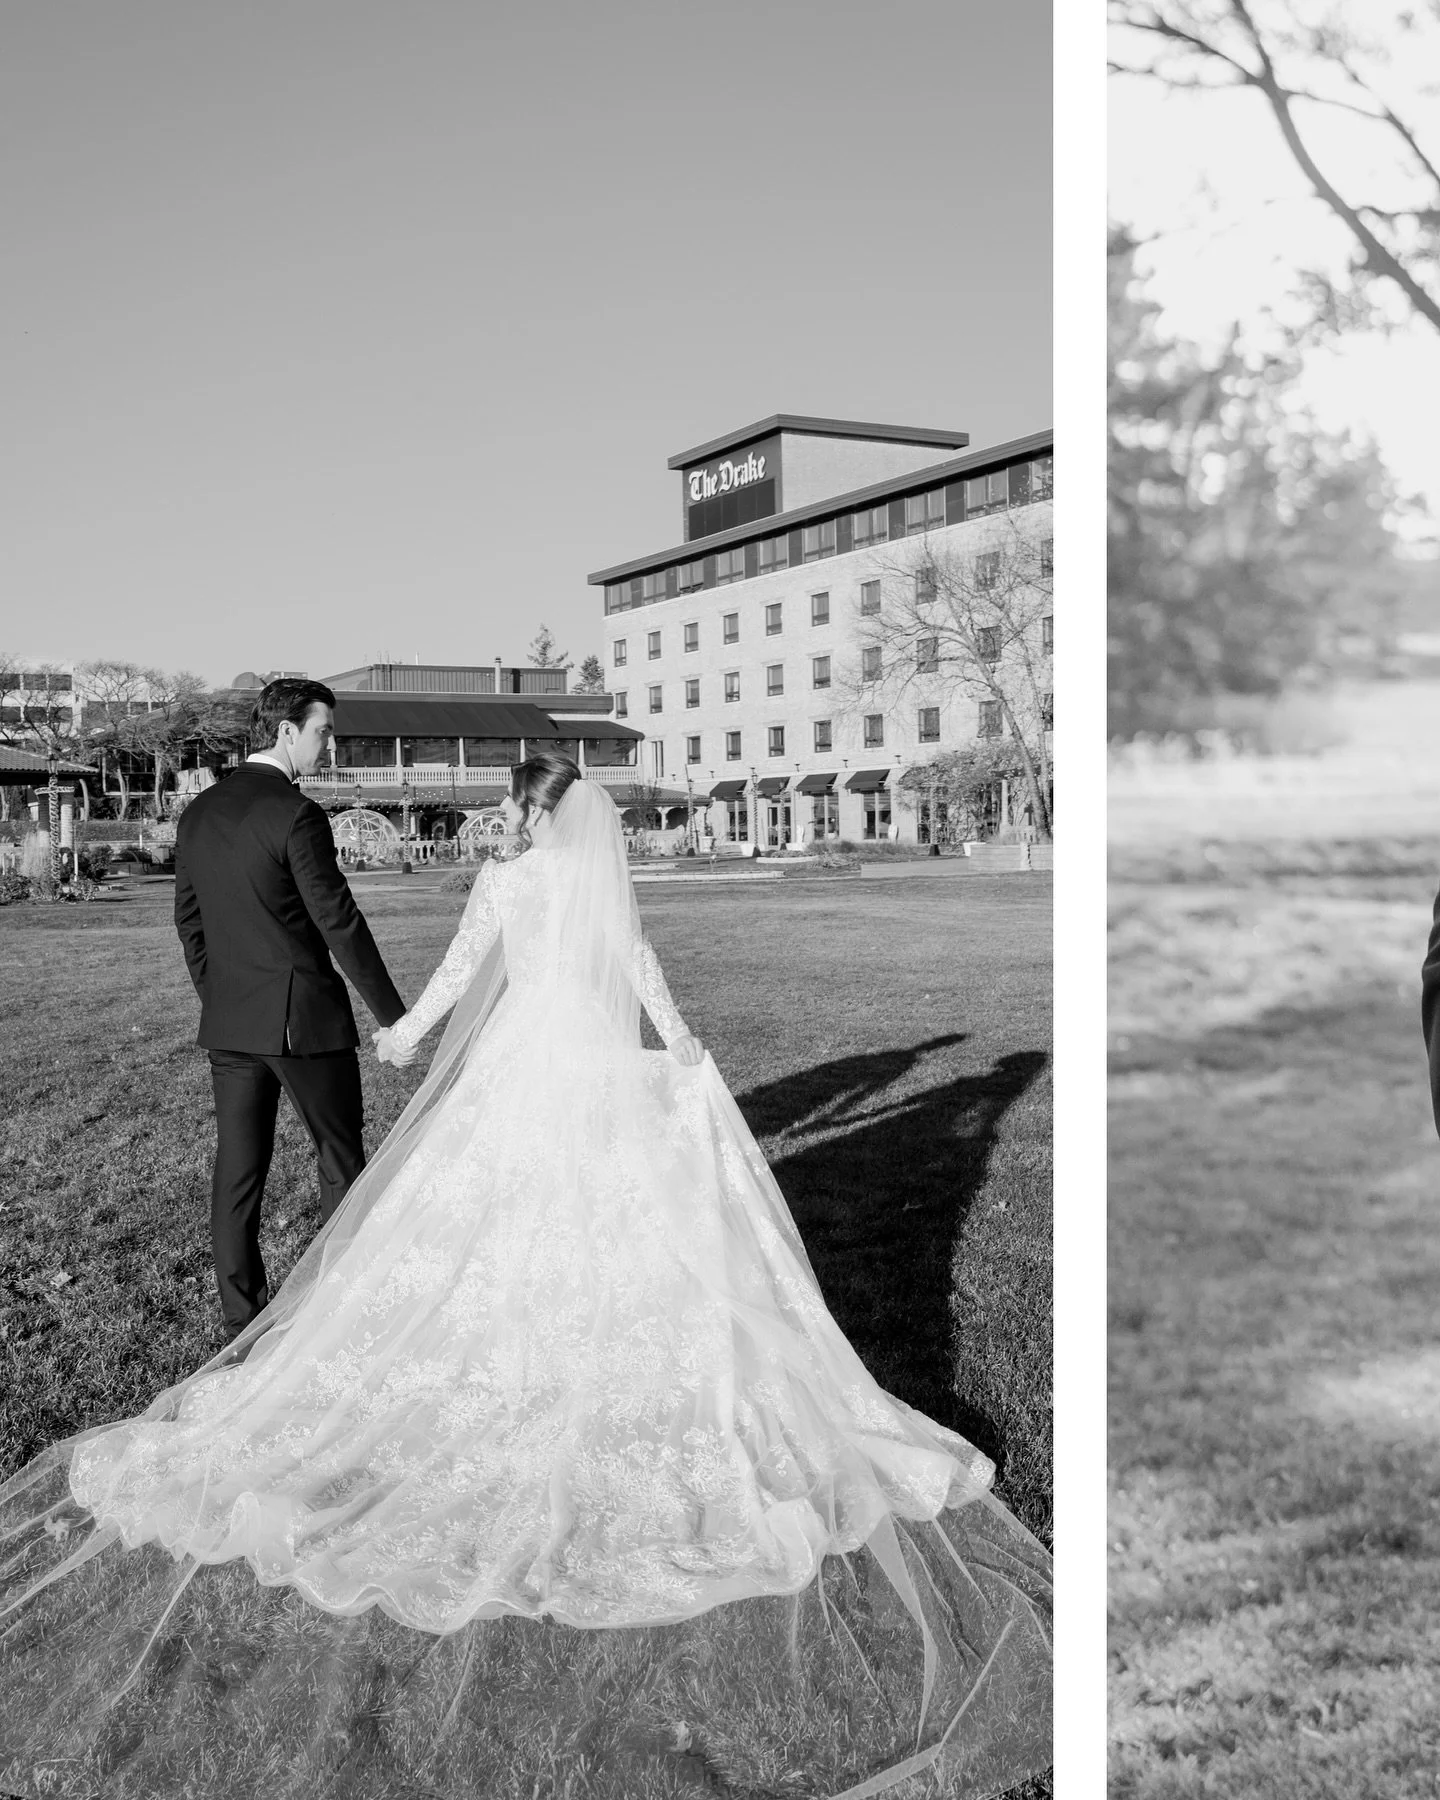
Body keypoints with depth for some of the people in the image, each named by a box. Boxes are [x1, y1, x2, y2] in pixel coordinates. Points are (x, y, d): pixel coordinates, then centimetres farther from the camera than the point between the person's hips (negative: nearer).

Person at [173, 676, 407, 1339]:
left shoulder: (198, 812, 8)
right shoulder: (295, 815, -15)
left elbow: (188, 919, 14)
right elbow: (339, 922, -15)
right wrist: (393, 1014, -9)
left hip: (227, 1023, 7)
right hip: (304, 1017, -7)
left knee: (237, 1172, 10)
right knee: (342, 1161, 7)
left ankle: (243, 1322, 17)